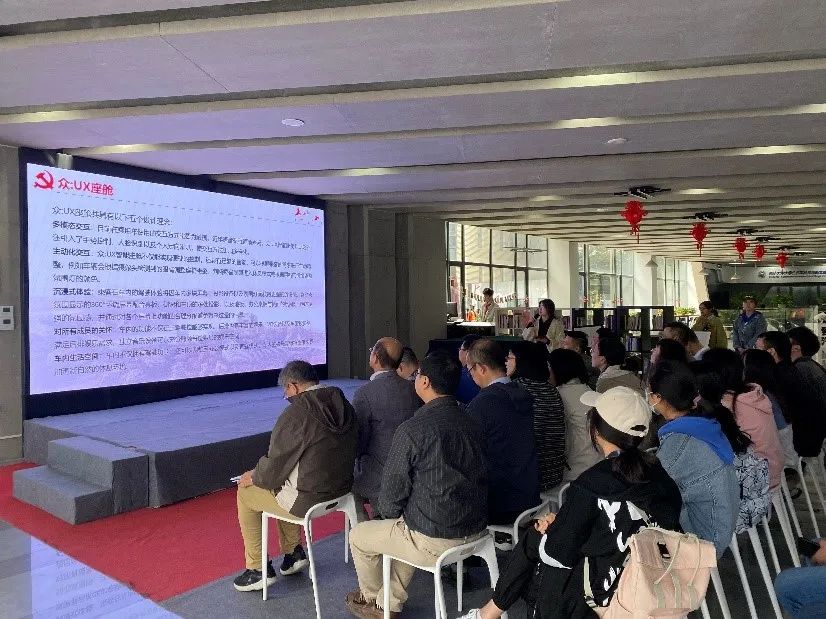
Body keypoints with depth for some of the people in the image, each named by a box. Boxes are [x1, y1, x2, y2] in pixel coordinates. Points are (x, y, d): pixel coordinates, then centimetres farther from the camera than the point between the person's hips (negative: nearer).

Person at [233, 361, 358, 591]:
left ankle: (257, 569, 22)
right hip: (340, 490, 8)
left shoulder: (295, 414, -23)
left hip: (308, 499, -8)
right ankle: (293, 553, 34)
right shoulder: (345, 406, 1)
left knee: (245, 492, 14)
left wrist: (254, 477, 6)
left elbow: (276, 464, -16)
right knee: (283, 486, 31)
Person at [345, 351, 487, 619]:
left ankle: (370, 598, 43)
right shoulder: (471, 423, 1)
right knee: (406, 528, 33)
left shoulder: (412, 430, -21)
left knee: (358, 535, 18)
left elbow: (392, 493, -13)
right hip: (476, 531, 7)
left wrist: (389, 511, 11)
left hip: (435, 540, -7)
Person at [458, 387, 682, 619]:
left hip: (607, 594, -6)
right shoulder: (656, 472, -3)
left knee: (534, 539, 11)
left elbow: (558, 554, -15)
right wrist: (560, 524, 11)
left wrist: (550, 528, 9)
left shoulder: (589, 486, -22)